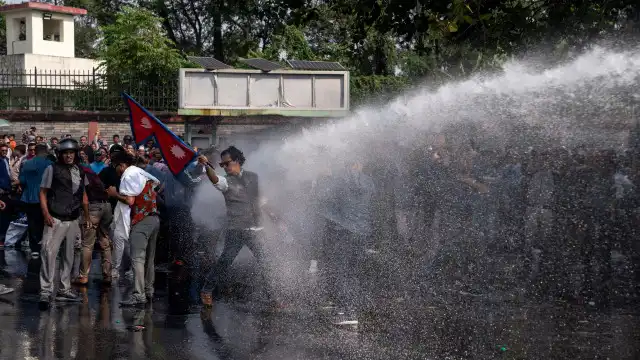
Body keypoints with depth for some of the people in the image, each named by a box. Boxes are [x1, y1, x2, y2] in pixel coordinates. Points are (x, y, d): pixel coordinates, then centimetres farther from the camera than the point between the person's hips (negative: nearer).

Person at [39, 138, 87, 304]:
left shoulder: (80, 171, 11)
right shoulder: (52, 169, -3)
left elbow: (83, 195, 19)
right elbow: (43, 193, -4)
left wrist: (87, 217, 14)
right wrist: (46, 214, -15)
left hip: (73, 221, 6)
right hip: (56, 220, -5)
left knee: (69, 255, 11)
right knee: (49, 253, -14)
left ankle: (64, 290, 20)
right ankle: (46, 291, -12)